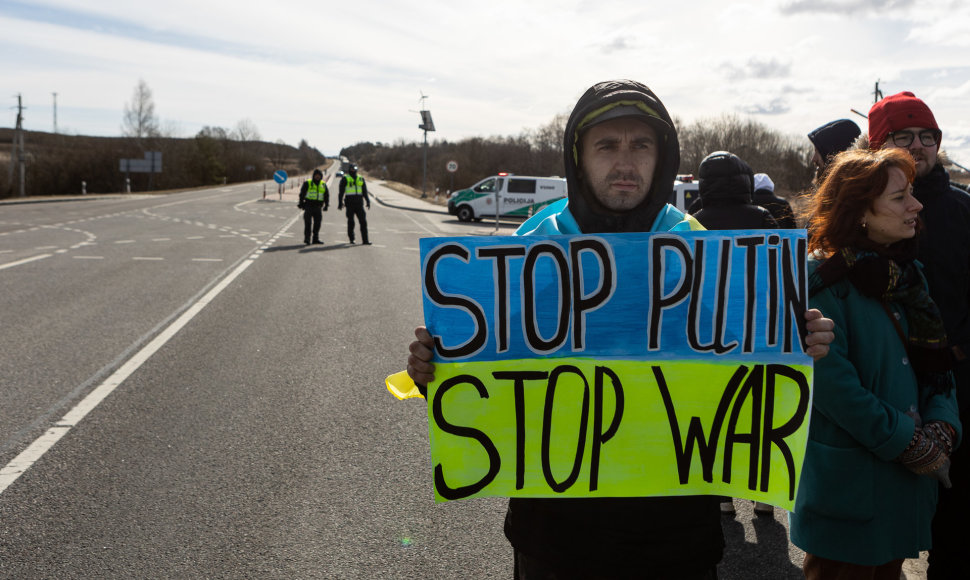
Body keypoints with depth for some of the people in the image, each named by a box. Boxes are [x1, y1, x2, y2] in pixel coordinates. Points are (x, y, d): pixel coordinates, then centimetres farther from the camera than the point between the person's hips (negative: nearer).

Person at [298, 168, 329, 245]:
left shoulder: (323, 185, 11)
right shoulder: (307, 183, 0)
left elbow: (326, 195, 15)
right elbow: (302, 194, 1)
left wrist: (326, 204, 7)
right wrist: (301, 203, -4)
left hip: (318, 207, 4)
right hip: (309, 206, -4)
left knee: (317, 222, 4)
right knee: (308, 223, -7)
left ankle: (315, 239, 11)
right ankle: (307, 238, -5)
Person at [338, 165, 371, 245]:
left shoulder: (360, 179, 14)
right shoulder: (345, 179, 3)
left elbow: (365, 192, 18)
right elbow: (341, 192, 1)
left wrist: (368, 202, 10)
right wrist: (340, 203, -6)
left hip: (359, 204, 3)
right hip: (350, 204, -3)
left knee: (363, 222, -5)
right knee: (351, 222, 3)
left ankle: (365, 240, -6)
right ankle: (351, 239, 16)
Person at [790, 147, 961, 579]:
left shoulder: (905, 272, 8)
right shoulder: (822, 280, -16)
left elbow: (935, 361, 8)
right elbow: (832, 383, -23)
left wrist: (942, 429, -8)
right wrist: (912, 444, -18)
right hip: (849, 475, -7)